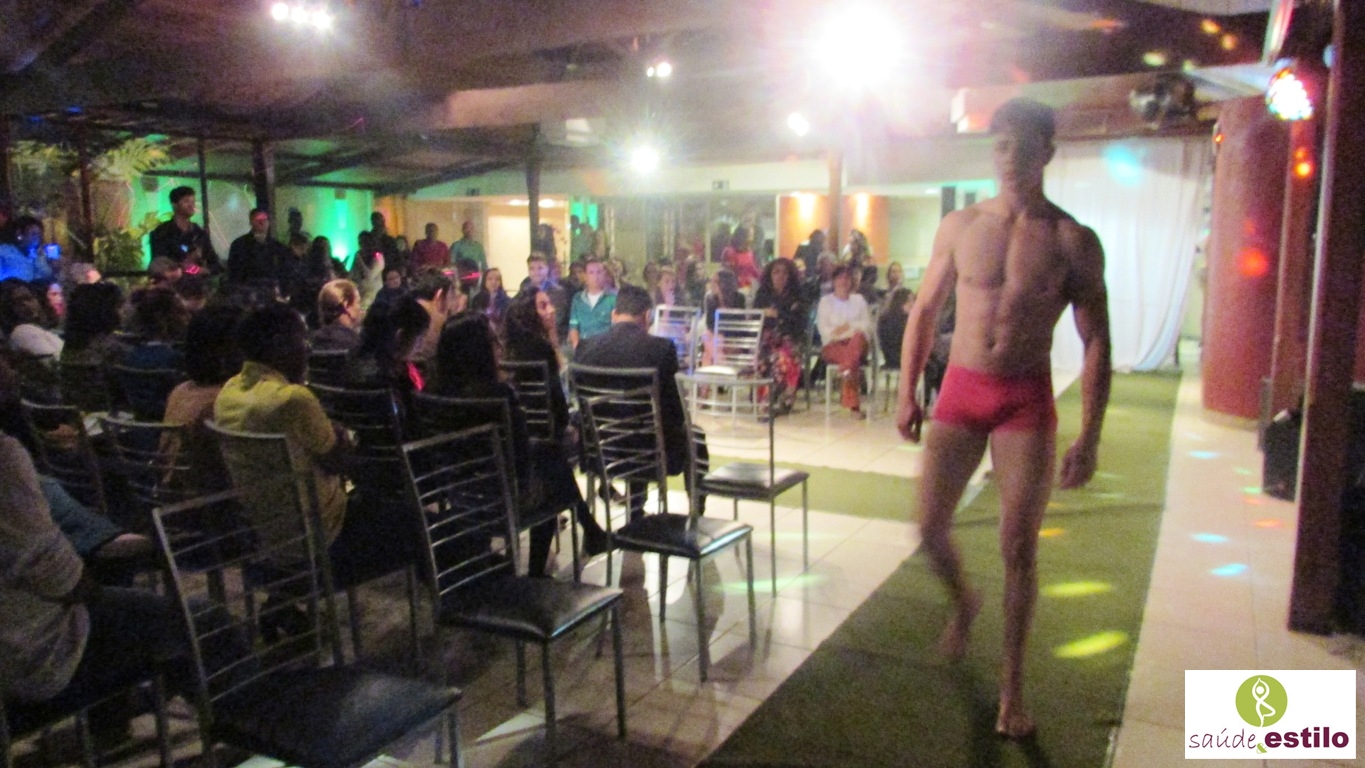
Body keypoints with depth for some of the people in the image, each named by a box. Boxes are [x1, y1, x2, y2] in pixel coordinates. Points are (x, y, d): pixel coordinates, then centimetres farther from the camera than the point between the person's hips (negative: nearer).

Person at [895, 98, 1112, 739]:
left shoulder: (1072, 242, -4)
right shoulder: (960, 226, 3)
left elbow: (1095, 343, -4)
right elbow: (924, 311, 9)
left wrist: (1090, 437, -10)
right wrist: (907, 393, 4)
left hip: (1026, 400, -2)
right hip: (960, 390, 2)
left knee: (1019, 547, 2)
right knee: (930, 525, 3)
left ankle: (1012, 686, 19)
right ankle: (964, 601, 38)